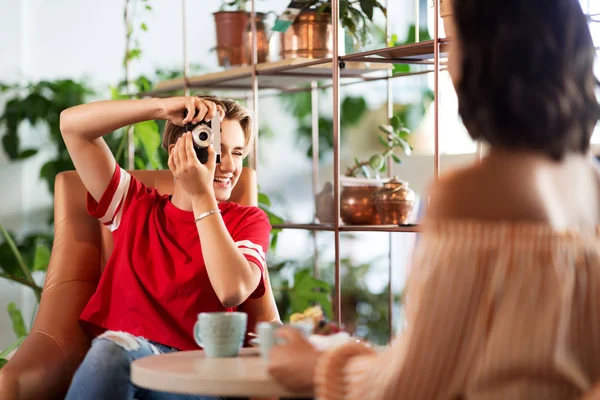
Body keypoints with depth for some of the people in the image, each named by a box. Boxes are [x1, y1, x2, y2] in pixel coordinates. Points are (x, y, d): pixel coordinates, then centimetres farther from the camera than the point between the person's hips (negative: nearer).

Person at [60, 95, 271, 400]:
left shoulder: (248, 220, 13)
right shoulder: (136, 205, 18)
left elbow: (233, 291, -9)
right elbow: (72, 124, 11)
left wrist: (202, 195, -8)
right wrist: (162, 107, 1)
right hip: (124, 348, 2)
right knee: (110, 350, -37)